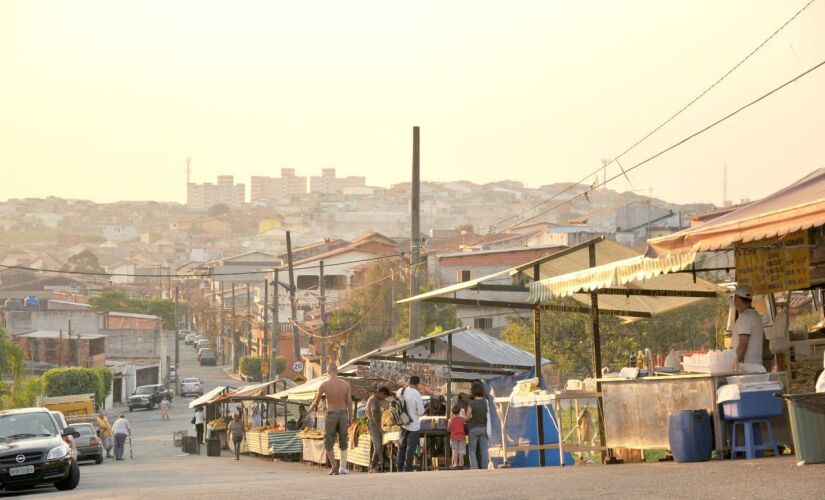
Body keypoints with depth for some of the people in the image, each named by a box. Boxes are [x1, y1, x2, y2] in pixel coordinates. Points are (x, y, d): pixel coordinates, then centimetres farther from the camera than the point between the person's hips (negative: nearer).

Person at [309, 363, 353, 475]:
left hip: (331, 415, -2)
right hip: (343, 415, 2)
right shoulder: (346, 384, -1)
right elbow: (349, 403, -2)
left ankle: (334, 468, -2)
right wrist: (350, 419, 6)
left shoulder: (324, 384, -5)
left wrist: (311, 408, 28)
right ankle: (343, 467, 11)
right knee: (343, 443, 15)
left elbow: (317, 401, 6)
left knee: (328, 443, 8)